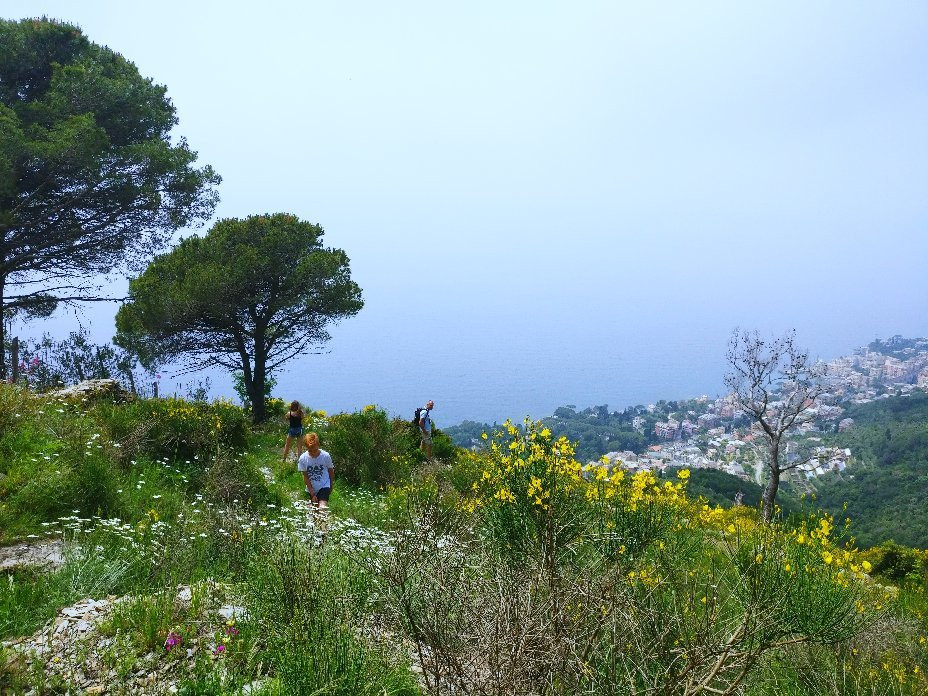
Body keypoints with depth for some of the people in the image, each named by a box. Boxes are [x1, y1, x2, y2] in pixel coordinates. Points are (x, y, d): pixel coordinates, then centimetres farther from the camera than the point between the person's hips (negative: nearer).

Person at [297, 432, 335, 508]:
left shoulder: (326, 456, -17)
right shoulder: (303, 458, -15)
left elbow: (331, 471, -1)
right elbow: (306, 477, -9)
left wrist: (331, 486, 11)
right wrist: (312, 494, -11)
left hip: (324, 486, -2)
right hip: (311, 489, 3)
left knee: (322, 508, -21)